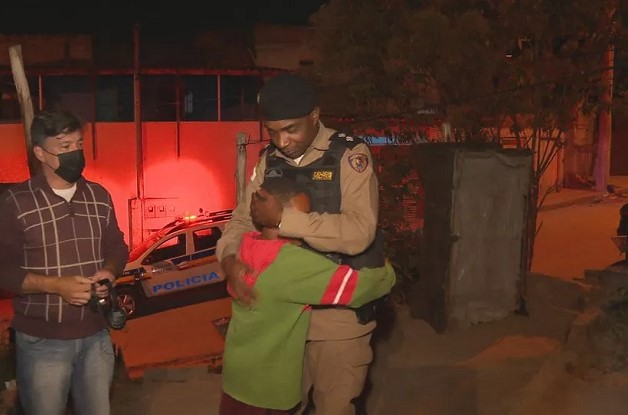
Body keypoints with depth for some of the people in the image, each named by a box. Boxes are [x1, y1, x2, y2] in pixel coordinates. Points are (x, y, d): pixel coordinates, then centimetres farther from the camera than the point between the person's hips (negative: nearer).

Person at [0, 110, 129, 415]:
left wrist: (109, 272, -8)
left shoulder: (99, 196, 6)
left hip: (95, 335, 4)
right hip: (42, 341, -4)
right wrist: (56, 285, -21)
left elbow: (116, 247, 14)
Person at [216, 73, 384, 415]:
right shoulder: (269, 161, 4)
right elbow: (241, 220, 5)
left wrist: (283, 217, -25)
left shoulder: (350, 155, -13)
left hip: (337, 309, -5)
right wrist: (230, 259, -16)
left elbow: (359, 232, -26)